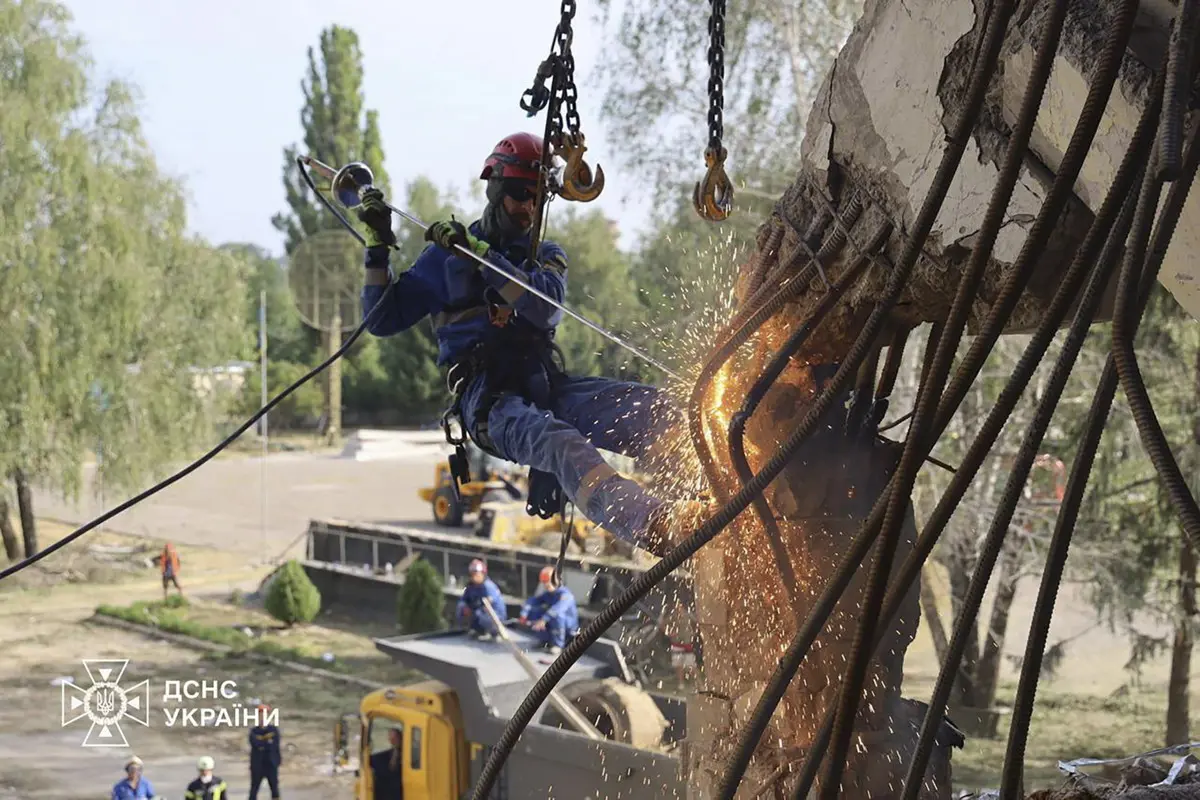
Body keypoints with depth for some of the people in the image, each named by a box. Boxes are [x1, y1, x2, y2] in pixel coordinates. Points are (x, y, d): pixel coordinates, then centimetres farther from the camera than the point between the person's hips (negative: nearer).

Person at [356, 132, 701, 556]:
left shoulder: (547, 255, 23)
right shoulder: (445, 255, 17)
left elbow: (545, 306, -2)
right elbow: (383, 320, 13)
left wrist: (477, 252, -10)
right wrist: (378, 246, 2)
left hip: (548, 385, 5)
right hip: (488, 396, -5)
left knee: (648, 406, -25)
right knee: (560, 443, -39)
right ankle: (654, 526, -65)